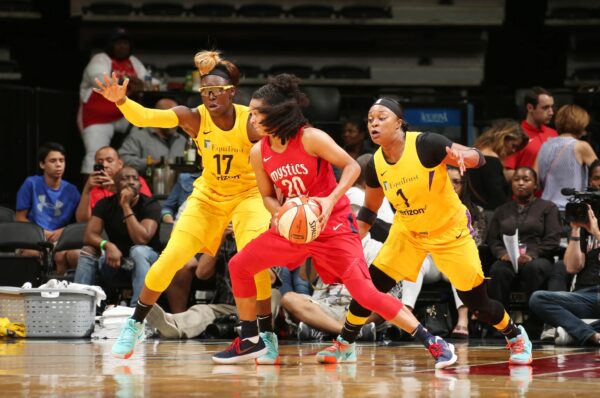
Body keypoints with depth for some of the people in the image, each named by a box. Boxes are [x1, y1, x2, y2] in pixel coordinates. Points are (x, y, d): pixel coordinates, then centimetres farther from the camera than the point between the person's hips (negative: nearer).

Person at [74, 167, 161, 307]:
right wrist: (108, 245, -36)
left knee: (139, 251, -37)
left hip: (143, 258, -3)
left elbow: (141, 239, -28)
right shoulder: (105, 204, -3)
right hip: (114, 258, 3)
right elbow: (89, 235, -15)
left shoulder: (150, 205, -14)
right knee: (87, 251, -23)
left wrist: (126, 206, -27)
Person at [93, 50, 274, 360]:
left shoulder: (252, 122, -24)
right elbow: (145, 117, -34)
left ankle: (267, 334, -5)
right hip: (208, 195, 2)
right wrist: (121, 101, -53)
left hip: (248, 194, -2)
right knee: (170, 259, -5)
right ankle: (135, 324, 14)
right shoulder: (193, 118, -21)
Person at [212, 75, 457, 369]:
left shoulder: (310, 138, -18)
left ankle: (433, 343, -10)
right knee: (239, 265, -1)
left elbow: (352, 166, -14)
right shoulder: (259, 153, -1)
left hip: (333, 224, -6)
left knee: (364, 292, -15)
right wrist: (279, 212, -12)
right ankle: (250, 342, 14)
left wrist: (331, 200, -26)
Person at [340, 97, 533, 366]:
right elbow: (369, 210, 6)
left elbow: (478, 157, -24)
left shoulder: (426, 144, -26)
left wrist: (461, 157, -46)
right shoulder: (376, 164, -10)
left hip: (449, 231, -4)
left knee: (477, 302, -1)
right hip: (407, 232, 4)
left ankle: (515, 336, 27)